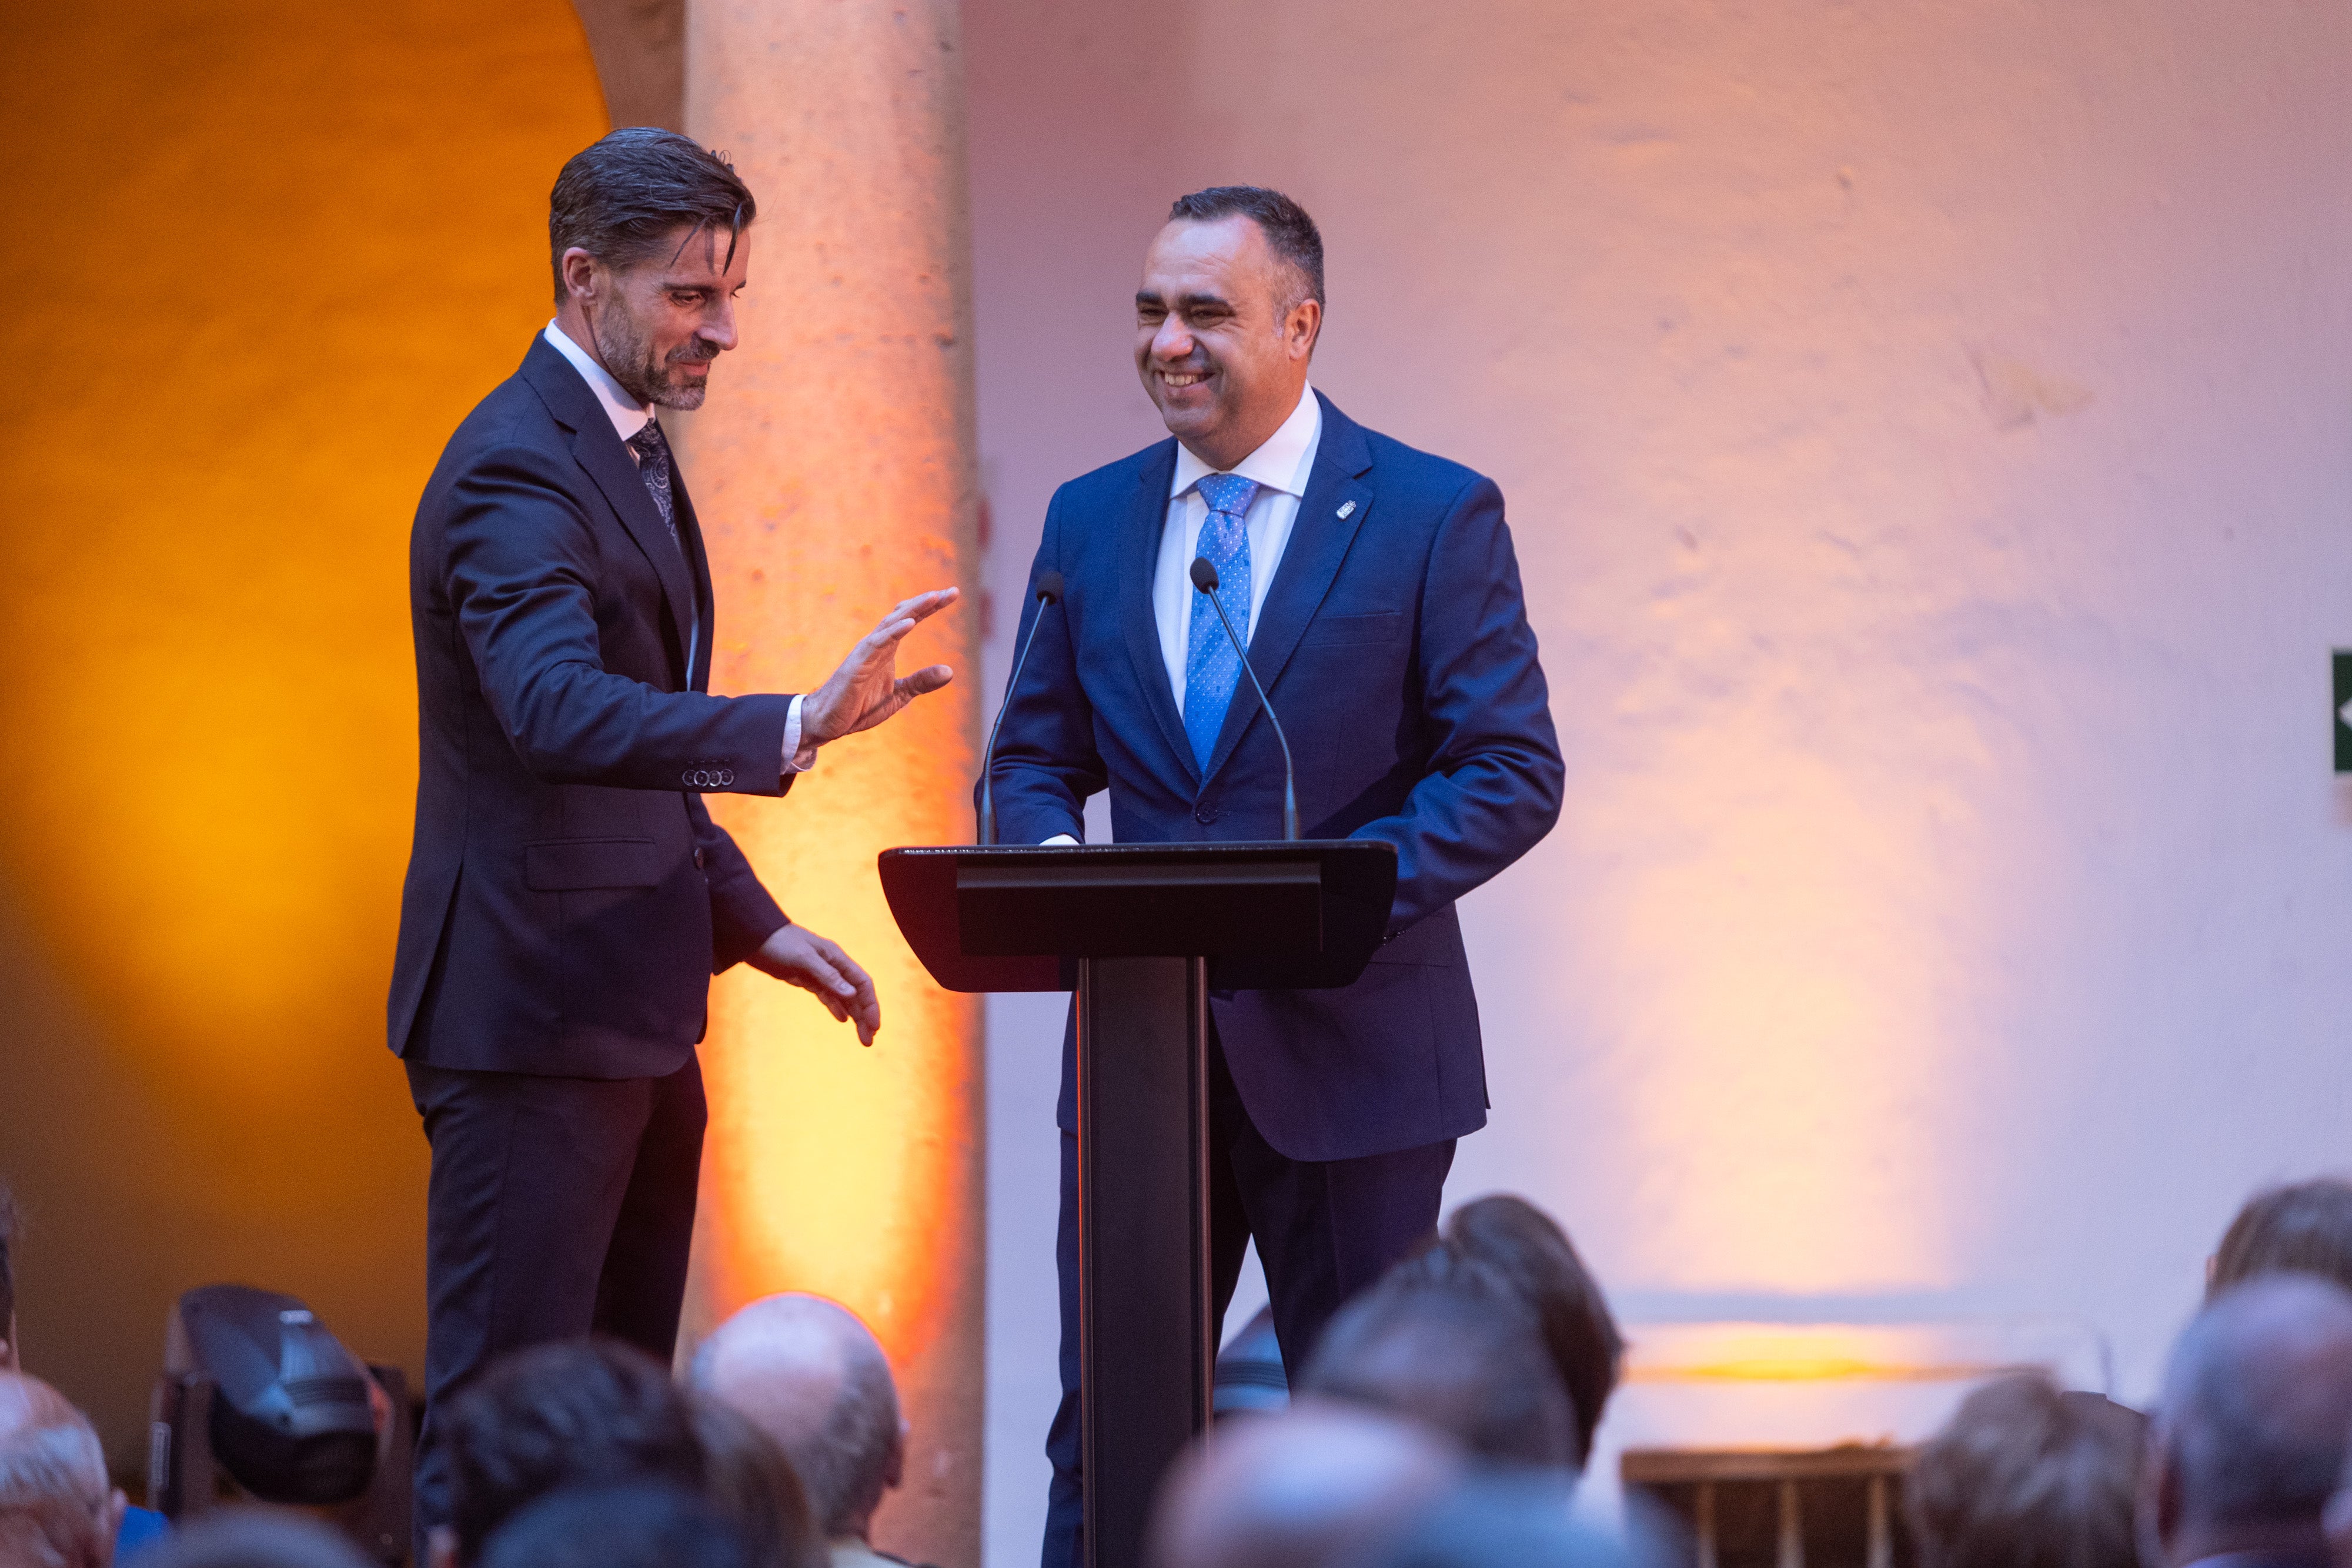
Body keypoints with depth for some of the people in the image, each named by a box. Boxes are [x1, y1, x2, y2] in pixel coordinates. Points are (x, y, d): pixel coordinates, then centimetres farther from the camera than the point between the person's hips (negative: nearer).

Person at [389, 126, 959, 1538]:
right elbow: (563, 712, -35)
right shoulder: (516, 471, -17)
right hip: (534, 1014, -10)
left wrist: (752, 922, 15)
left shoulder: (629, 451, 15)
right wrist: (795, 729, -46)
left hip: (634, 1020, 10)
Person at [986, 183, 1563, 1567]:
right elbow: (1033, 760, 13)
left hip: (1346, 1049, -4)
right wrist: (1051, 852, -11)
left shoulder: (1435, 516, -4)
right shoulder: (1091, 521, 9)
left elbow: (1514, 774, -9)